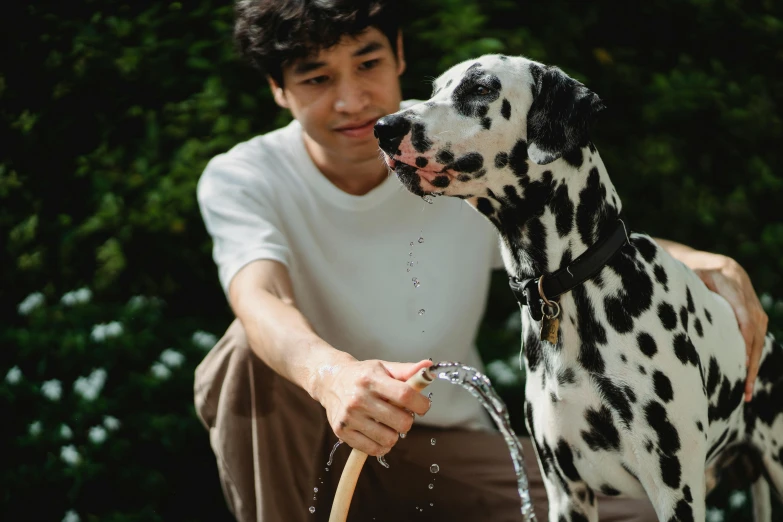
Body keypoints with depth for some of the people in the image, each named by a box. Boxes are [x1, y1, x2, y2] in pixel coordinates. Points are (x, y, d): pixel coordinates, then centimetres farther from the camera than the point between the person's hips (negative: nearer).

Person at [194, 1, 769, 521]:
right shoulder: (241, 180, -12)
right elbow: (259, 300, -32)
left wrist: (707, 266, -26)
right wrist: (332, 374, -56)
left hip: (449, 446, 2)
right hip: (307, 456, -2)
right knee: (248, 353, -34)